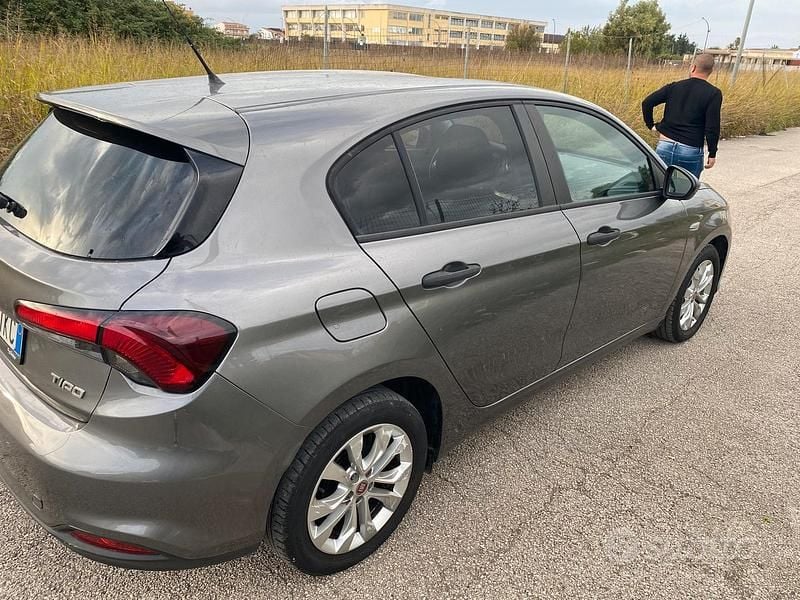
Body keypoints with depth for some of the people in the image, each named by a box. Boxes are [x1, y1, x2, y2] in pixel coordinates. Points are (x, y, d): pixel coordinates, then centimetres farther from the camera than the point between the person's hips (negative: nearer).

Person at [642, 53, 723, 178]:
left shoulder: (674, 87, 7)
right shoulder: (713, 94, -3)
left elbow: (647, 103, 1)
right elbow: (712, 127, -8)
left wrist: (651, 125, 11)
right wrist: (712, 154, -1)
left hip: (665, 146, 2)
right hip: (691, 151, -2)